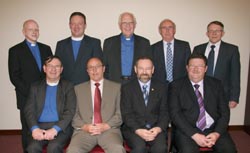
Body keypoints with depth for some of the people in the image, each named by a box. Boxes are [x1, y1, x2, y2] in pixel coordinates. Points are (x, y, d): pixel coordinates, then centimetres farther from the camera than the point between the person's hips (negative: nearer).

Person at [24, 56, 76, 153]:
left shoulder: (68, 86, 8)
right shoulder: (35, 87, 15)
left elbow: (70, 111, -2)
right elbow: (29, 110, 6)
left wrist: (55, 129, -15)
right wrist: (34, 128, -12)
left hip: (61, 127, -1)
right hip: (39, 126, 2)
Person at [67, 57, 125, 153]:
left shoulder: (116, 87, 12)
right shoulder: (78, 88, 15)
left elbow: (120, 113, 6)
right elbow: (74, 114, 9)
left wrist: (106, 126, -8)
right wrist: (84, 126, -8)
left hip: (109, 129, -1)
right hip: (84, 130, 1)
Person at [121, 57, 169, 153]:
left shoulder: (161, 87, 12)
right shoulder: (127, 88, 7)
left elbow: (164, 112, 7)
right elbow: (126, 114, 0)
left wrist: (159, 128, -12)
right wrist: (138, 130, -16)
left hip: (156, 128, 1)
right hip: (134, 128, -1)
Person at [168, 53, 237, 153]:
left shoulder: (216, 84, 10)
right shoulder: (176, 86, 1)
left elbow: (224, 111, 7)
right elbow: (175, 113, -6)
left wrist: (217, 133, -10)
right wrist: (194, 135, -17)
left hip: (213, 128, 3)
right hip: (187, 130, -2)